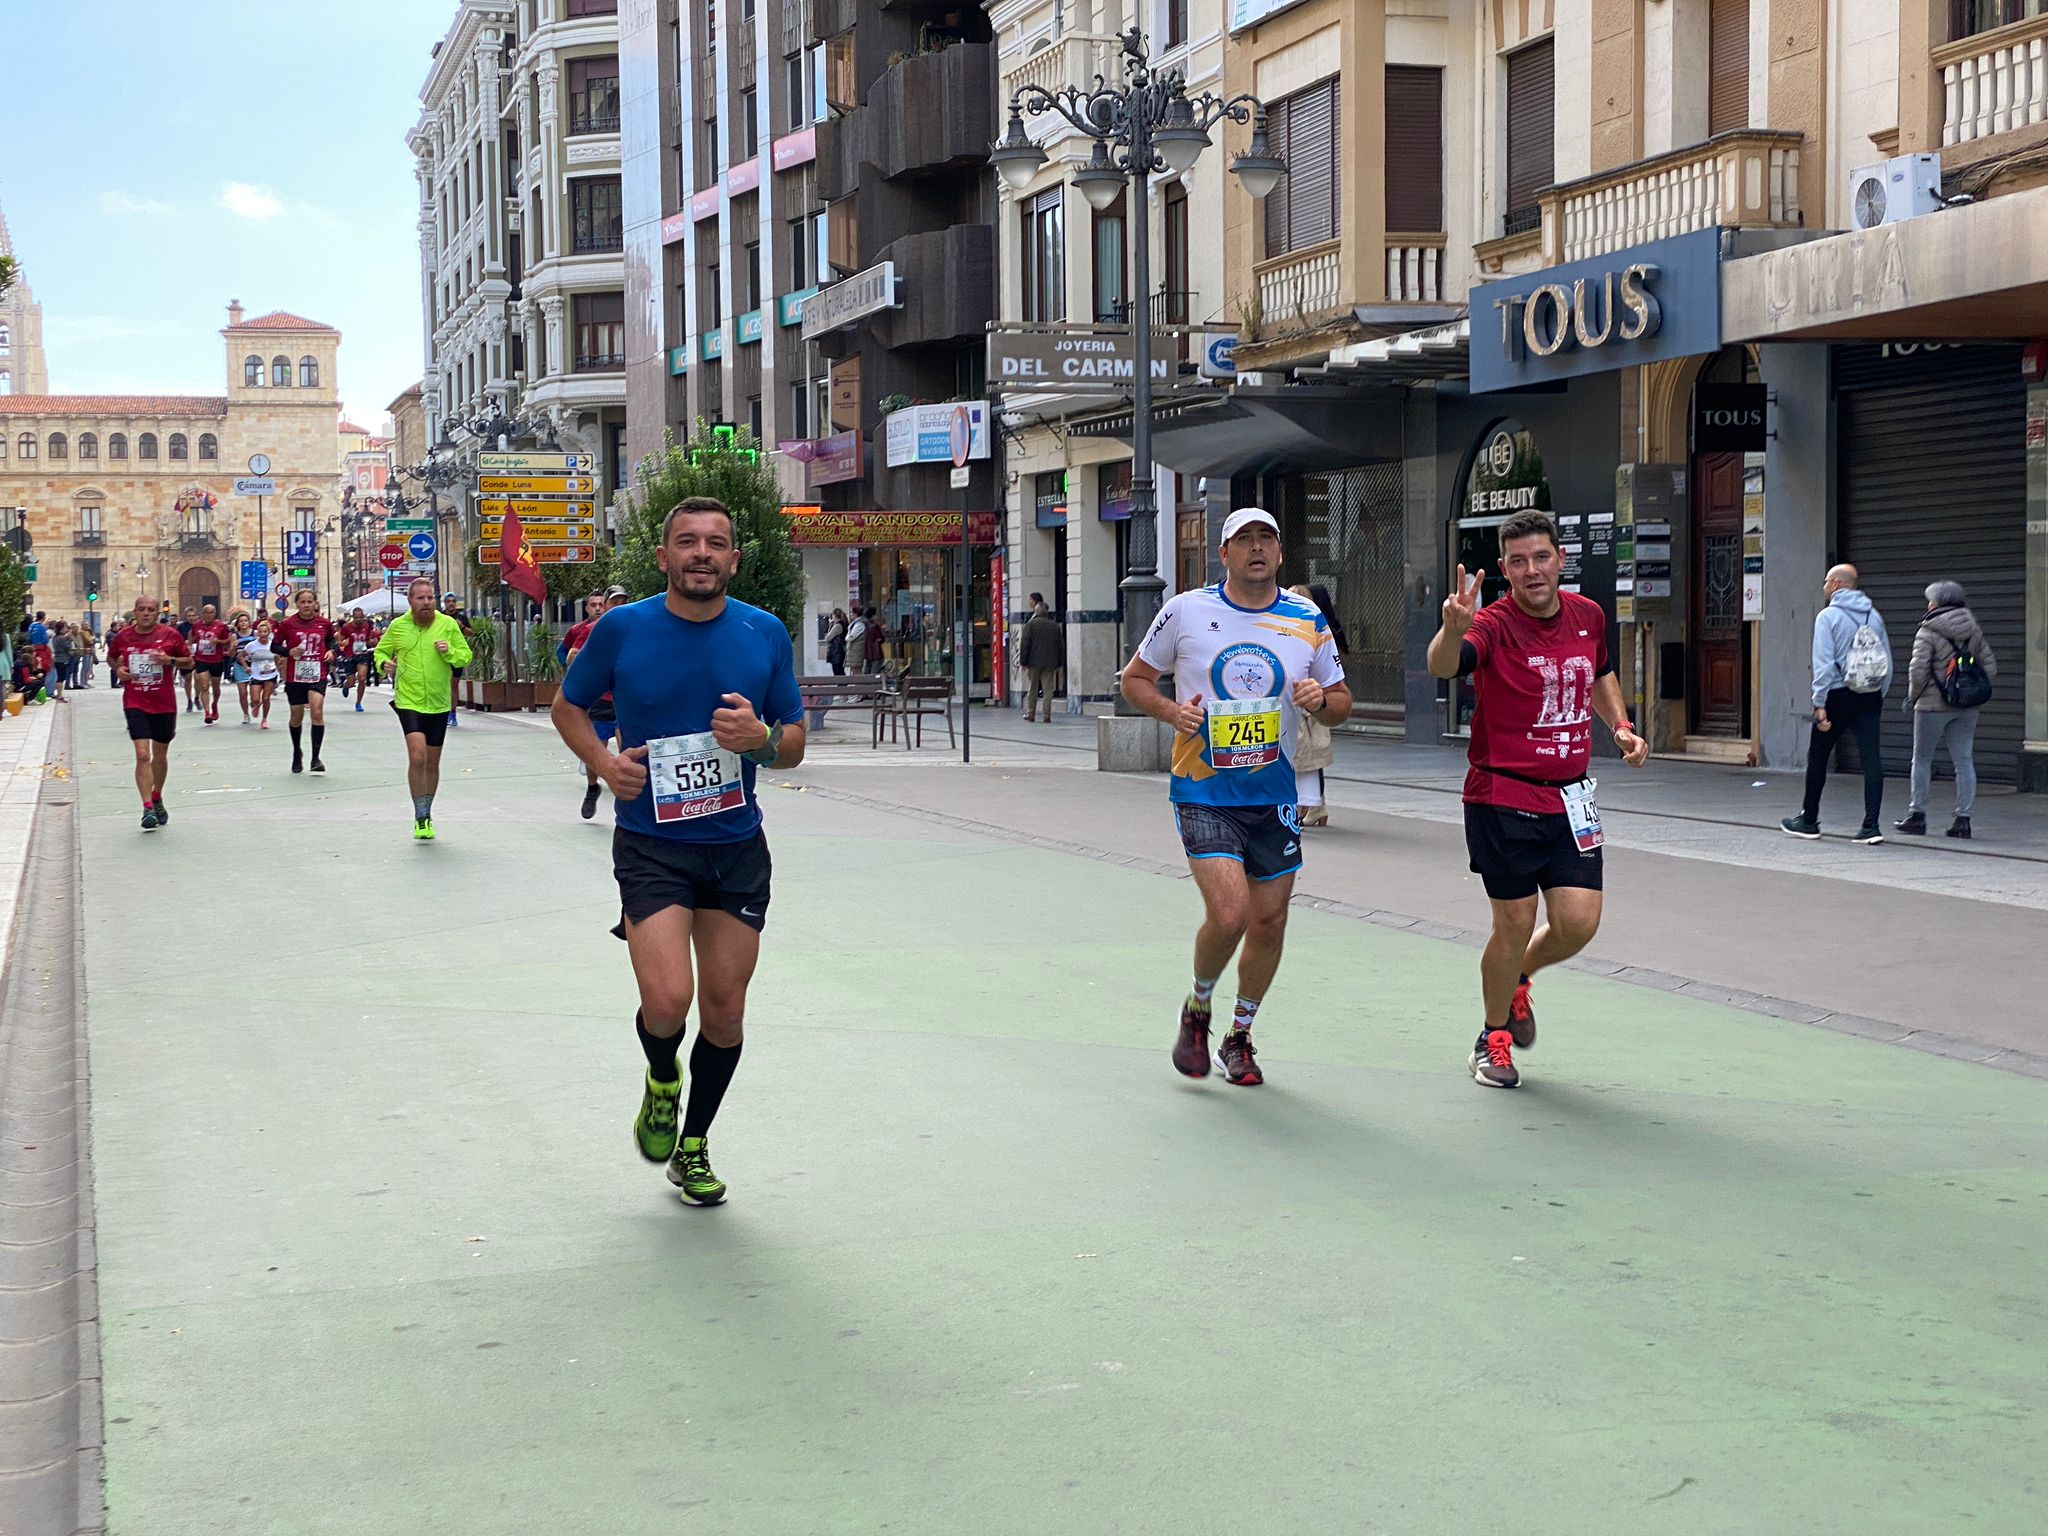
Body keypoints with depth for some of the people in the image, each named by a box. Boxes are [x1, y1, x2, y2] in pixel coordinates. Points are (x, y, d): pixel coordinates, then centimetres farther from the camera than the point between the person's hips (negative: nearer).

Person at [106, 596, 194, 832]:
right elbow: (111, 657, 20)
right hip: (135, 704, -1)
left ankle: (157, 799, 36)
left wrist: (170, 660, -15)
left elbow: (190, 662, 4)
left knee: (160, 755, 14)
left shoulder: (170, 635, -3)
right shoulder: (123, 637, 0)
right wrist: (118, 669, -2)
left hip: (164, 704, 1)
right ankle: (148, 808, -14)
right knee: (142, 755, -14)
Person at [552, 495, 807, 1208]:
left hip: (736, 847, 3)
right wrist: (603, 760, -10)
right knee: (667, 1001, -18)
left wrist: (762, 739, -17)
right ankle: (661, 1084, 18)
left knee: (724, 1014, 7)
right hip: (651, 845, -2)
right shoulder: (622, 628, -6)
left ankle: (692, 1146, 30)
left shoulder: (765, 634, -1)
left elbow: (794, 745, 6)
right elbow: (568, 705, 9)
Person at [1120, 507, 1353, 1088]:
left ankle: (1239, 1037, 29)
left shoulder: (1308, 620, 3)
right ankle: (1197, 1008, 12)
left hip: (1274, 796, 4)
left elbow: (1342, 704, 12)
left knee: (1269, 921, 7)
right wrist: (1173, 712, -12)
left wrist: (1321, 701, -11)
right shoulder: (1185, 611, -4)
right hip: (1204, 794, -3)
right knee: (1228, 914, -18)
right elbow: (1135, 677, 7)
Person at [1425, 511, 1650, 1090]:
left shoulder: (1589, 615, 4)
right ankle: (1494, 1040, 23)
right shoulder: (1494, 625, -15)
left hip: (1569, 798, 5)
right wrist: (1454, 628, -58)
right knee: (1515, 924, -1)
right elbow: (1443, 666, -37)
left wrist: (1621, 726, 10)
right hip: (1502, 798, -5)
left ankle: (1518, 979, 30)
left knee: (1578, 923, -3)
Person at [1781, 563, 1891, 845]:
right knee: (1872, 760, -1)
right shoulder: (1874, 616, 9)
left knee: (1817, 758, 10)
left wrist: (1820, 705, -12)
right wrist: (1879, 696, 14)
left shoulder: (1828, 616, -7)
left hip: (1838, 696, -4)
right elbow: (1887, 663, 9)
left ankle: (1809, 821, 20)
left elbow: (1823, 664, -13)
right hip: (1870, 698, 4)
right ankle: (1871, 825, -7)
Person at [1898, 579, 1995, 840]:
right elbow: (1990, 666, 7)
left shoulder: (1928, 632, -11)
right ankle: (1963, 819, 4)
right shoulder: (1974, 630, 6)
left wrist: (1911, 698, -1)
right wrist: (1977, 693, 15)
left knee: (1922, 759, 8)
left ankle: (1917, 815, 11)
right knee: (1964, 760, 6)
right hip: (1968, 708, 5)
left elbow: (1918, 671, -16)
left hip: (1934, 704, -5)